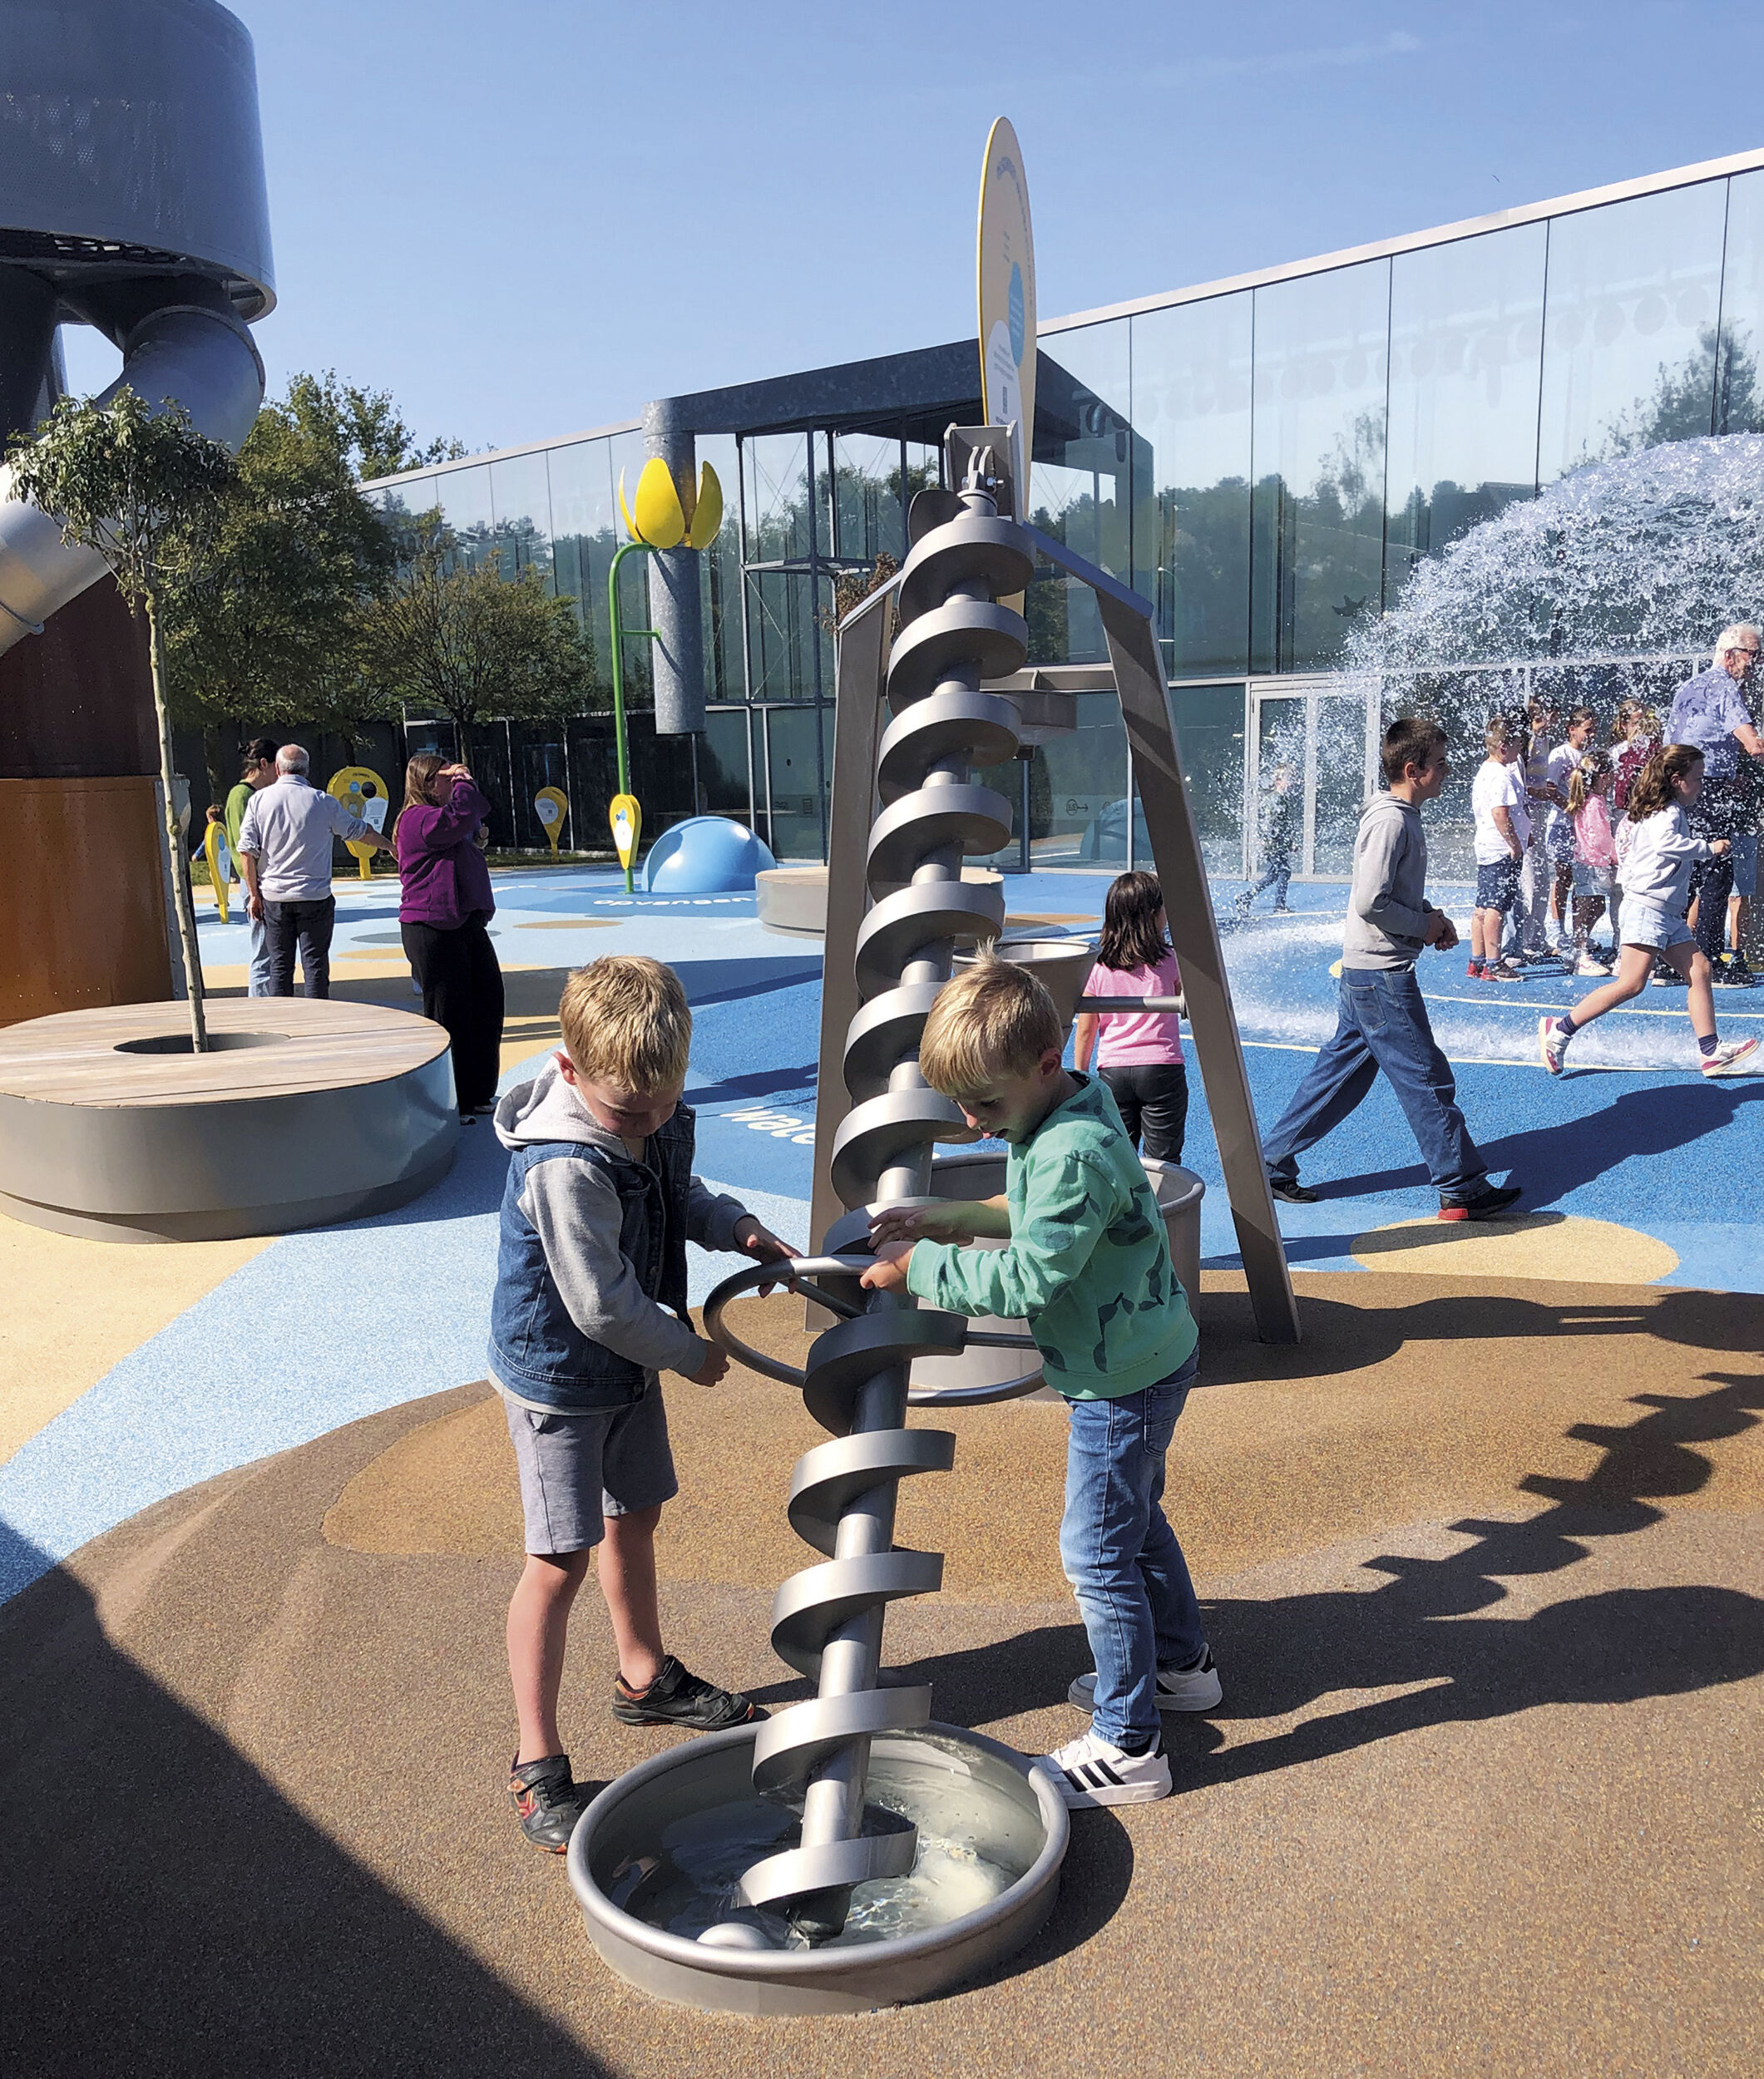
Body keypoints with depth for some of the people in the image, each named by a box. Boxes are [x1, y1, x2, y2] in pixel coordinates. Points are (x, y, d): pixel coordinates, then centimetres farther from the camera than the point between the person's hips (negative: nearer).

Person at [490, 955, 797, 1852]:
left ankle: (645, 1678, 46)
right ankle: (538, 1768, 13)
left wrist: (735, 1224, -3)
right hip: (557, 1383, -8)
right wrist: (691, 1356, -15)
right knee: (559, 1562, -1)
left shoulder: (655, 1121, -8)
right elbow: (604, 1308, -28)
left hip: (628, 1369, 9)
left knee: (634, 1516, 24)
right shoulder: (566, 1169, -34)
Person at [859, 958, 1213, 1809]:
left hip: (1123, 1378, -10)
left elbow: (1027, 1278, -31)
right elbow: (1032, 1215, 16)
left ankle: (1127, 1746, 13)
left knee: (1097, 1551, 0)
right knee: (1135, 1520, 26)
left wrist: (920, 1268, -23)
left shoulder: (1074, 1151, -30)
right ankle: (1181, 1663, 46)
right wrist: (948, 1218, 3)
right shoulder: (1051, 1120, 2)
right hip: (1135, 1362, 11)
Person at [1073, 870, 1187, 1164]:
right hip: (1162, 1069, -2)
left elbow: (1085, 1031, 2)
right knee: (1162, 1162, 3)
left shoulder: (1099, 967, 0)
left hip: (1112, 1071, 2)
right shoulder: (1169, 960, -4)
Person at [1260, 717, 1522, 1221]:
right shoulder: (1391, 821, -18)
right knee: (1426, 1078, -3)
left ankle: (1273, 1161, 20)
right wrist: (1425, 926, -12)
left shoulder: (1402, 816, 13)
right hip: (1383, 975, -10)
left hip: (1366, 973, 10)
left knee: (1342, 1069, 14)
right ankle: (1461, 1188, 6)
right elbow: (1370, 901, -25)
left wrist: (1430, 915, 8)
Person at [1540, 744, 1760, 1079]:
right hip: (1647, 907, -11)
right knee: (1631, 983, -15)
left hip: (1669, 913, 11)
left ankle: (1712, 1052, 4)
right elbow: (1665, 843, -32)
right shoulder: (1667, 813, -10)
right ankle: (1559, 1030, -11)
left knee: (1699, 969, 4)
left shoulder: (1677, 813, 22)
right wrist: (1708, 848, -21)